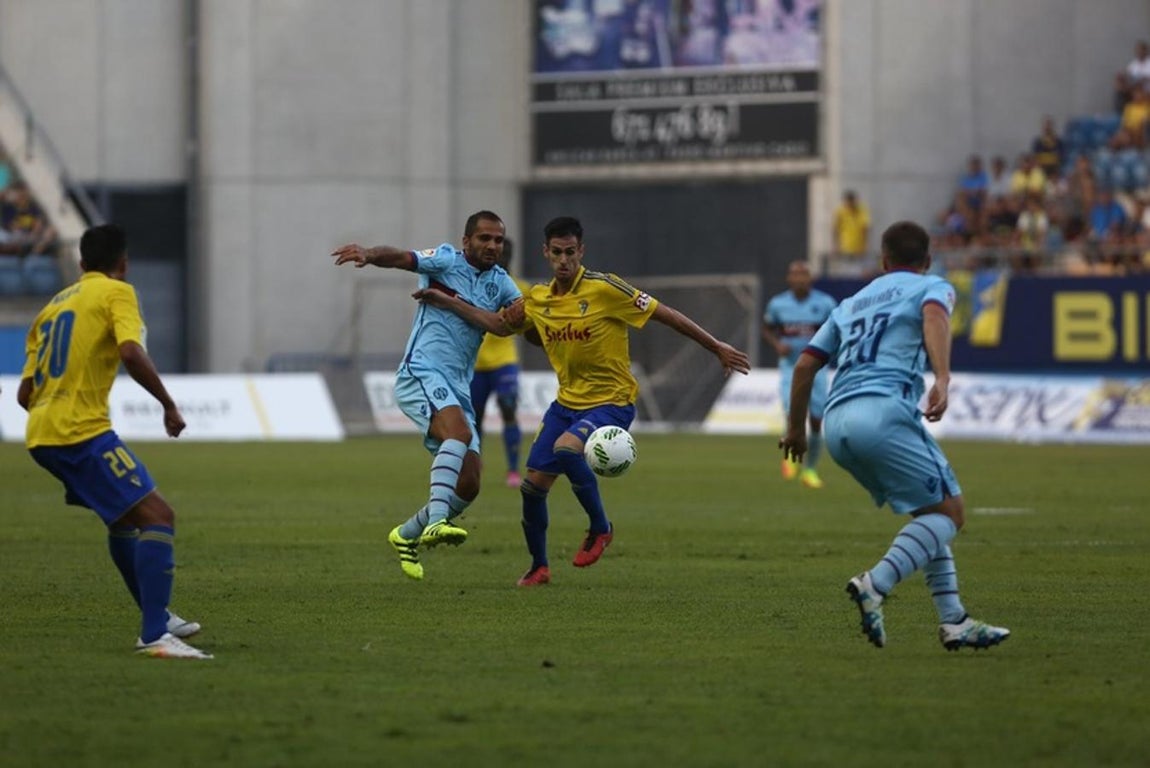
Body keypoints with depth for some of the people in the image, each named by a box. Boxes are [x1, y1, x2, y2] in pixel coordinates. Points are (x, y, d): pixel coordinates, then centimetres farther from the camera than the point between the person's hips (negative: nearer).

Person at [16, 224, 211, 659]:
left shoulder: (53, 305, 21)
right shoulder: (116, 292, 1)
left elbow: (25, 393, 19)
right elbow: (131, 353, -18)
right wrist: (169, 405, -7)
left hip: (41, 435, 8)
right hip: (82, 430, -8)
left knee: (124, 516, 26)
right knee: (156, 516, -10)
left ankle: (157, 617, 33)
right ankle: (155, 636, -23)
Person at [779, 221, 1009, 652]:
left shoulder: (852, 303, 31)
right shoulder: (933, 287, 14)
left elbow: (806, 365, 26)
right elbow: (934, 316, -11)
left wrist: (796, 427, 36)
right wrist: (943, 380, -26)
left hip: (837, 422, 7)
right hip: (884, 410, -7)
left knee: (930, 514, 17)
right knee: (947, 511, -3)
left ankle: (954, 621, 8)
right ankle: (874, 585, -22)